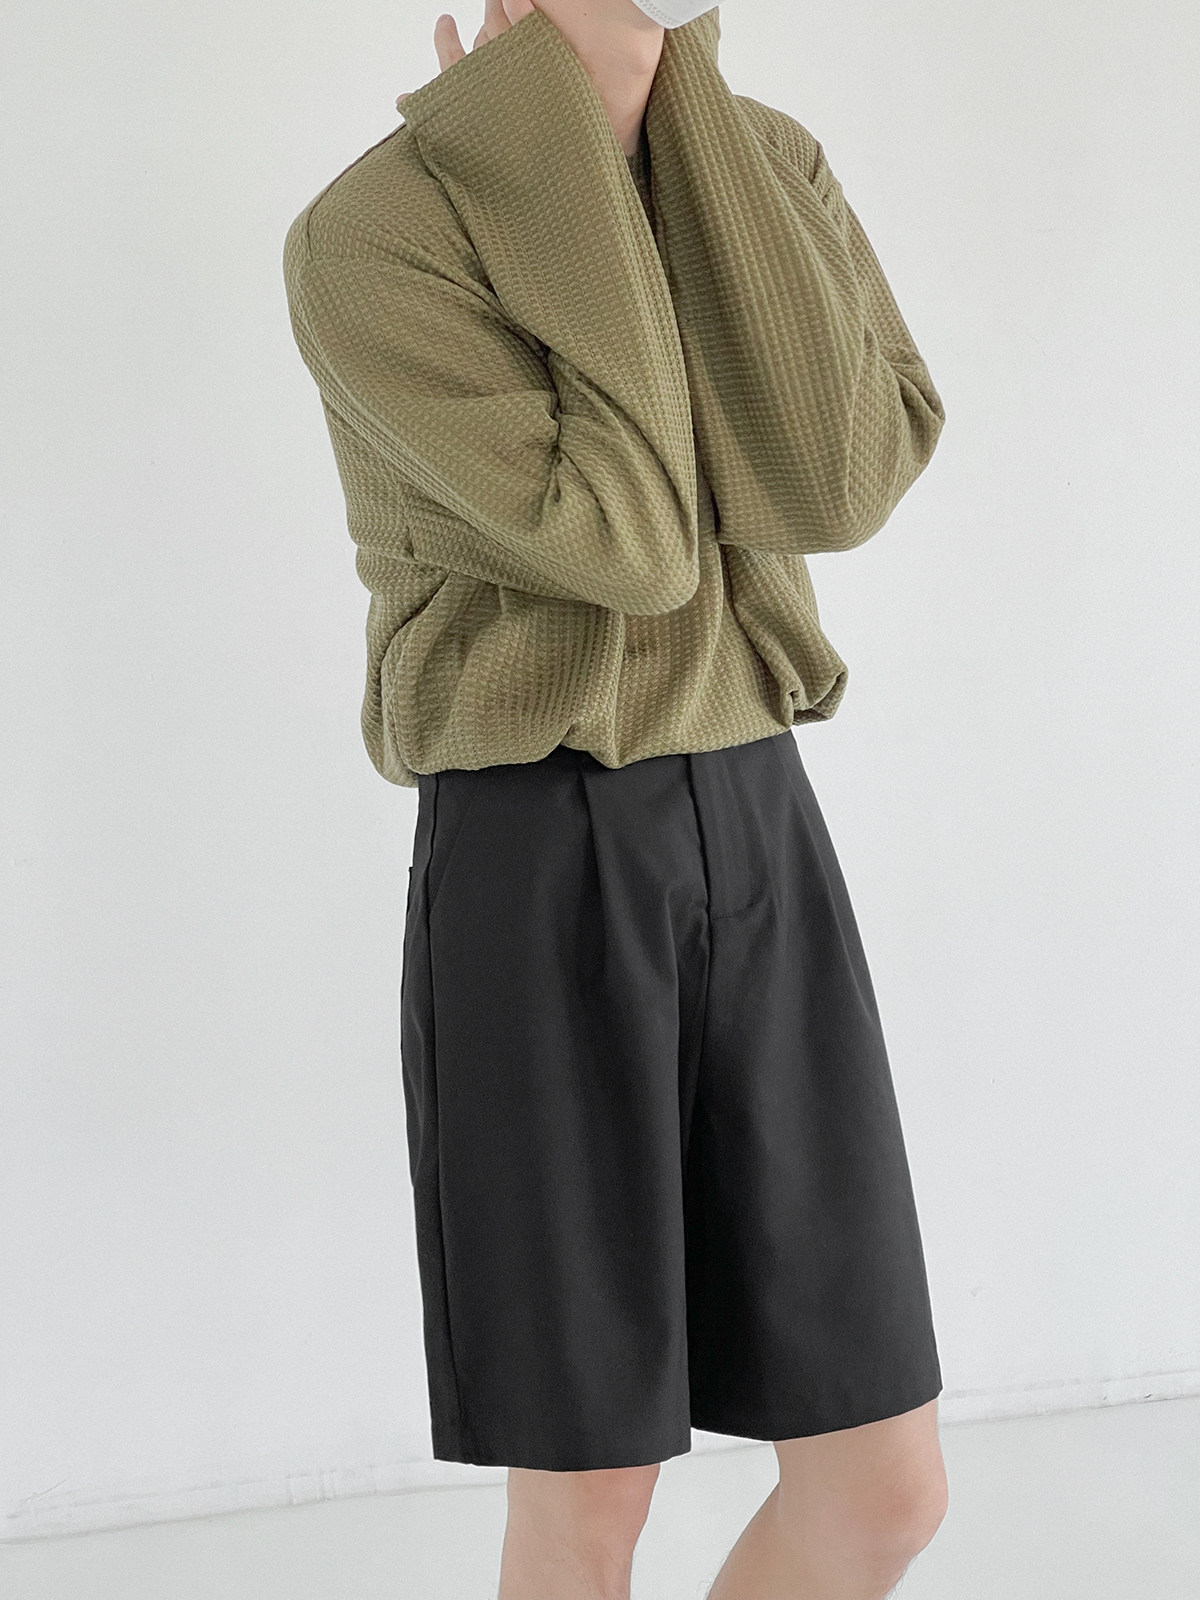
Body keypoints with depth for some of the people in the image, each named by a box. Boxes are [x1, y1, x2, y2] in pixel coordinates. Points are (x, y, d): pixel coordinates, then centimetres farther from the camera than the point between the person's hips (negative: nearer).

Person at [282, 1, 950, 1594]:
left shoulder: (774, 173, 8)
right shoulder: (366, 240, -11)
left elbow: (841, 481, -9)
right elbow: (630, 545, -18)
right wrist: (544, 160, -10)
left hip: (758, 847, 6)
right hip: (531, 882, -5)